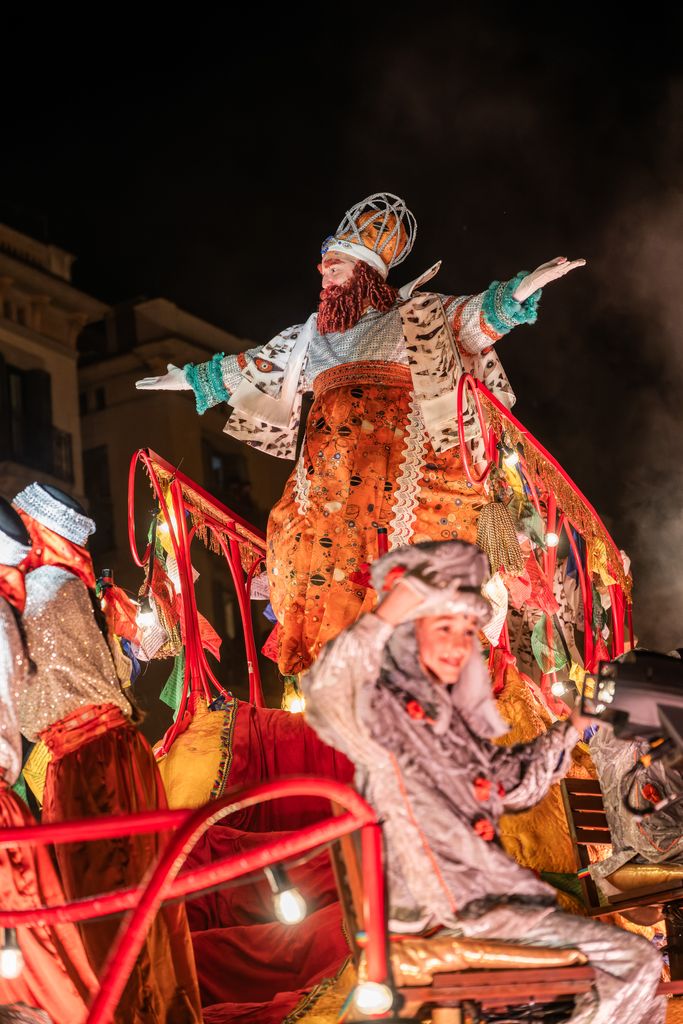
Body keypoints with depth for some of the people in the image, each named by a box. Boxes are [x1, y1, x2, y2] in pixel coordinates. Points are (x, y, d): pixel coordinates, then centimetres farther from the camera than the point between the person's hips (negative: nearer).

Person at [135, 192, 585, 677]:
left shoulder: (412, 313, 10)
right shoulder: (312, 333, 25)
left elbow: (467, 315, -3)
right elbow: (257, 364, 35)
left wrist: (519, 292, -21)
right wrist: (191, 378, 42)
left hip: (394, 456, -5)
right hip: (328, 463, 5)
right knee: (320, 554, -7)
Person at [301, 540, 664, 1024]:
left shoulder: (450, 715, 16)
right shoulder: (381, 706, -9)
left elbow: (515, 784, 29)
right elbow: (325, 693, -33)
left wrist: (576, 725, 24)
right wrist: (385, 616, -29)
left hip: (486, 898, 9)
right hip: (449, 912, -9)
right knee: (634, 962, -11)